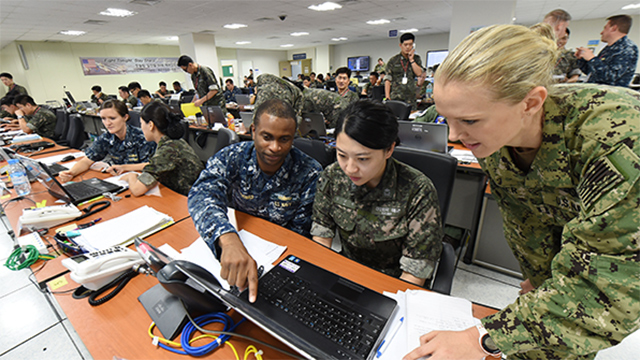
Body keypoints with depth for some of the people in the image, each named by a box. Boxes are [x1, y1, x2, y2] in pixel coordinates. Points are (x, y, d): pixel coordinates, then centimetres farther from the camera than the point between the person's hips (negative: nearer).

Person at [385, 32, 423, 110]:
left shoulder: (416, 59, 14)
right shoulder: (393, 60, 7)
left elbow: (419, 73, -2)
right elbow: (387, 79, 1)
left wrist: (411, 60, -2)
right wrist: (387, 96, -7)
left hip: (410, 98, 2)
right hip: (395, 97, -2)